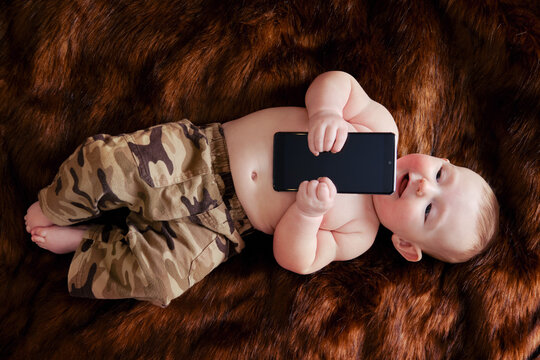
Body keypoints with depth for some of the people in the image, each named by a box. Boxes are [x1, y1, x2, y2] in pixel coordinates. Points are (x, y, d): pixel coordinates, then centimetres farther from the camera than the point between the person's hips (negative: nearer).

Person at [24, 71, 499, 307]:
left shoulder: (357, 236, -6)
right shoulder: (382, 127, -4)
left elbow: (294, 259, -10)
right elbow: (334, 80, -3)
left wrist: (309, 211, -28)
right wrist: (326, 112, -25)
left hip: (218, 221, -1)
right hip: (200, 149, 2)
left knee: (155, 276, -20)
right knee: (109, 162, -14)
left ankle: (82, 246, 11)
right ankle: (54, 209, 18)